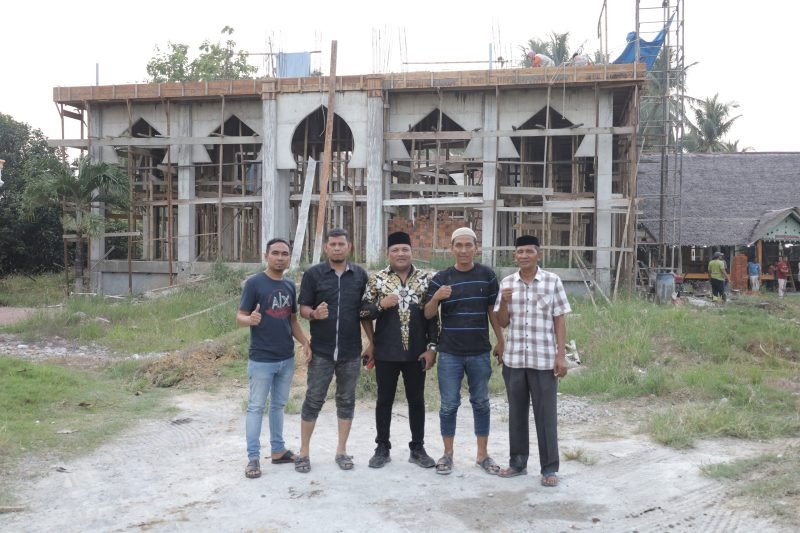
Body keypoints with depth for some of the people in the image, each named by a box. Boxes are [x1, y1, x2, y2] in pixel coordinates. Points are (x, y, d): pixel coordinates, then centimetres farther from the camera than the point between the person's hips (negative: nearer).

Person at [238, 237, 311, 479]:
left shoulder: (290, 285, 8)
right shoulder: (254, 283, -10)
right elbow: (240, 318, -11)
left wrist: (305, 343, 2)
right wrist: (251, 319, -34)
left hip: (286, 358, 6)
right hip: (261, 359, -6)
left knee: (278, 405, 16)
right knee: (256, 407, 1)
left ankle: (278, 450, 26)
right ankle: (253, 457, 8)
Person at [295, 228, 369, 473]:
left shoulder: (360, 274, 6)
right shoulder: (313, 274, -1)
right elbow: (303, 308, -1)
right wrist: (314, 314, -23)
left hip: (351, 351, 2)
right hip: (321, 351, -2)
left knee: (346, 401, 10)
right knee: (313, 400, 3)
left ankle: (341, 451, 22)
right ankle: (303, 452, 15)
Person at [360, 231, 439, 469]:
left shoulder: (424, 279, 3)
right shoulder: (377, 279, 0)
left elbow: (432, 315, 3)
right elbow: (363, 311, 0)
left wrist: (432, 347, -2)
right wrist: (381, 305, -18)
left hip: (416, 351, 1)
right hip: (386, 352, -1)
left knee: (416, 400, 9)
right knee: (384, 400, 9)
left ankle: (418, 448, 22)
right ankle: (382, 448, 21)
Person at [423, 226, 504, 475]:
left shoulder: (487, 275, 2)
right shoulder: (441, 278, -1)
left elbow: (493, 311, 8)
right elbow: (428, 315, 0)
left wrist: (501, 341, 6)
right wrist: (436, 298, -20)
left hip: (480, 353, 1)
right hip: (449, 353, -1)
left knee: (481, 403, 10)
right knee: (449, 405, 5)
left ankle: (482, 454, 22)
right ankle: (448, 453, 18)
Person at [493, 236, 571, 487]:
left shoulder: (553, 281, -3)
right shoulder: (506, 283, 4)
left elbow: (560, 320, -1)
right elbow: (502, 322, 6)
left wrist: (561, 355, -6)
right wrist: (504, 302, -13)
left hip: (544, 359, -3)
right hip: (513, 359, 3)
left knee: (546, 414, 3)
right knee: (516, 411, 12)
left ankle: (549, 467, 14)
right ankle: (517, 461, 25)